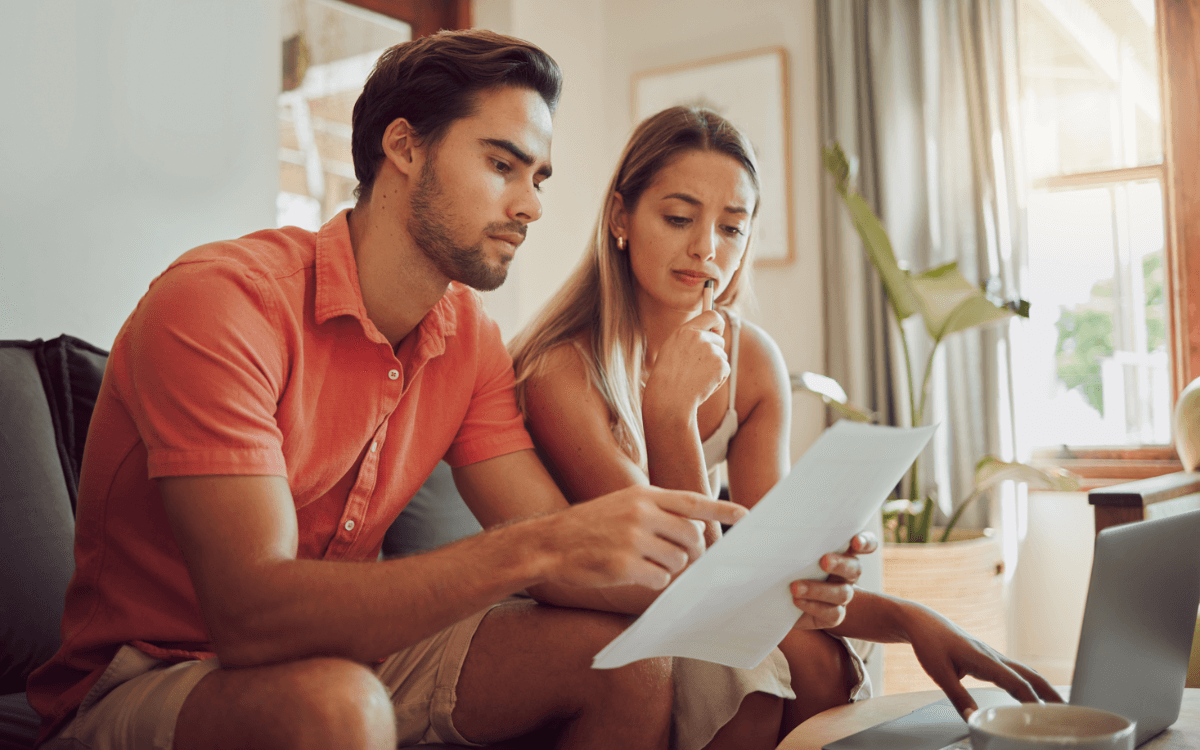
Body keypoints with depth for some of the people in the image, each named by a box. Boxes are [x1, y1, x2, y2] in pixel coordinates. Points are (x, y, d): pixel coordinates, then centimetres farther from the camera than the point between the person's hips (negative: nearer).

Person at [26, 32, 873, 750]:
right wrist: (538, 547, -39)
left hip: (349, 647, 7)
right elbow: (253, 612, -32)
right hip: (148, 674, -6)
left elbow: (560, 553, -4)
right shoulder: (222, 301, -23)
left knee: (628, 654, -8)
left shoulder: (469, 338, -1)